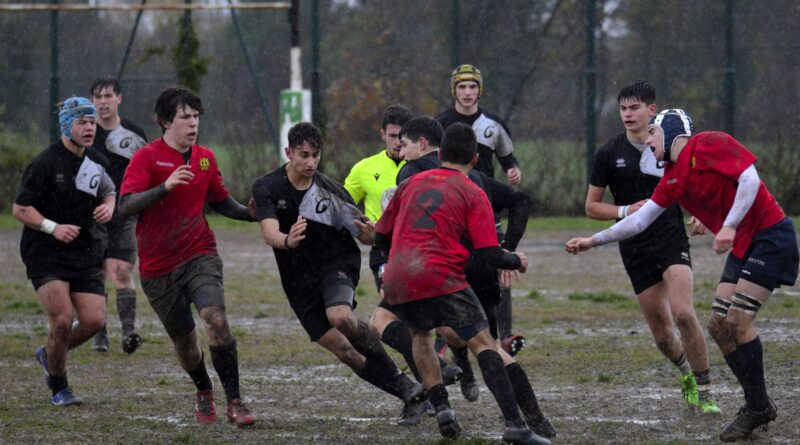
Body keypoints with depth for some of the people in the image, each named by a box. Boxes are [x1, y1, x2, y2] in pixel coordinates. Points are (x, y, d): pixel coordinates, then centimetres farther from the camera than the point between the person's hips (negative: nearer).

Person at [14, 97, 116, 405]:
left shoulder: (96, 162, 9)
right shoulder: (45, 164, -10)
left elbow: (107, 191, 27)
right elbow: (19, 209, -8)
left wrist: (108, 207, 4)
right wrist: (52, 227, -21)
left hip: (86, 256, 6)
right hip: (46, 255, -6)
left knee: (94, 319, -8)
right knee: (63, 320, -17)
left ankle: (49, 354, 22)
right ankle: (58, 388, 3)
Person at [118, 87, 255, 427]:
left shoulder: (205, 158, 9)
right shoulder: (147, 157, -7)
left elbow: (221, 202, 24)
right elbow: (125, 208, -18)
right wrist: (165, 187, -31)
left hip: (200, 255, 2)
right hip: (158, 267, -2)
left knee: (216, 319, -22)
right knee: (184, 340, 7)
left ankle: (234, 401, -19)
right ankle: (204, 392, 37)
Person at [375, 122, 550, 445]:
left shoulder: (410, 184, 18)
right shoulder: (473, 194, 4)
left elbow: (381, 238, 23)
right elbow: (490, 254, -4)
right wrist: (517, 261, 16)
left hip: (396, 283, 5)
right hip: (440, 278, -5)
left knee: (421, 335, 30)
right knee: (482, 343, -4)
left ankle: (442, 409, 16)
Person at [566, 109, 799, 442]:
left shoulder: (710, 144, -12)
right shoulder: (672, 179, 12)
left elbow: (750, 179, -21)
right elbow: (639, 221, 17)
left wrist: (730, 225, -29)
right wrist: (593, 241, 15)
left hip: (770, 236, -9)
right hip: (742, 245, 9)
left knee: (737, 320, -14)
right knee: (718, 325, 2)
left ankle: (758, 407, -3)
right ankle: (757, 404, 12)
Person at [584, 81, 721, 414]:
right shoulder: (609, 154, 2)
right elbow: (591, 207, 7)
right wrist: (625, 211, -11)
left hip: (672, 240, -1)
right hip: (635, 249, 2)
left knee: (683, 312, -22)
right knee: (660, 328, 2)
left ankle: (704, 391, -13)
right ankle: (686, 372, 34)